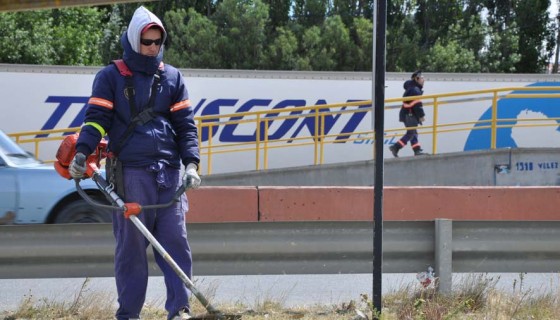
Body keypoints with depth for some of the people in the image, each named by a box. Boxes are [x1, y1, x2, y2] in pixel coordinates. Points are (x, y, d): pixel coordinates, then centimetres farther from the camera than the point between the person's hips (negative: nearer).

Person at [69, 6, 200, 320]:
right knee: (130, 243, -1)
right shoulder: (111, 77, 5)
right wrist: (82, 151, -18)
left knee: (176, 241, -2)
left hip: (169, 172, 3)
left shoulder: (172, 77, 14)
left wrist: (191, 163, 1)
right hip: (130, 173, -3)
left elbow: (186, 124, 12)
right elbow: (97, 118, -2)